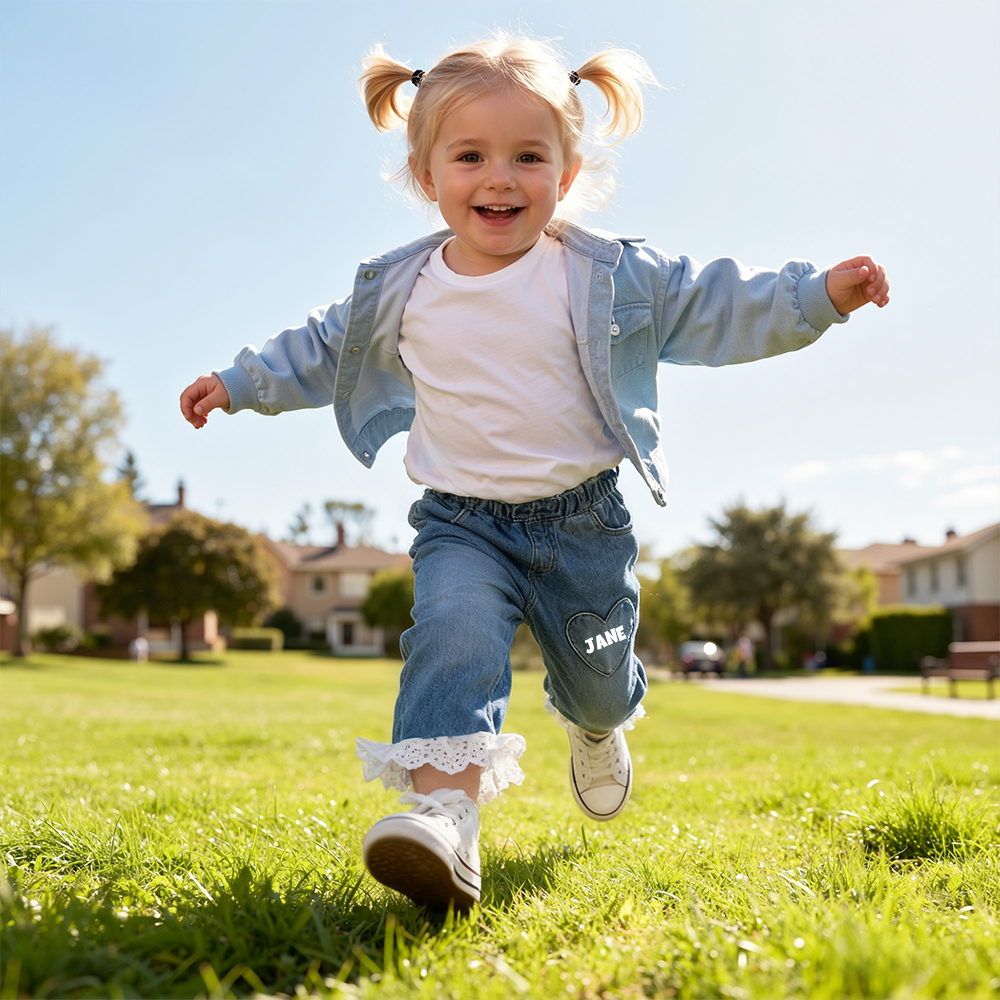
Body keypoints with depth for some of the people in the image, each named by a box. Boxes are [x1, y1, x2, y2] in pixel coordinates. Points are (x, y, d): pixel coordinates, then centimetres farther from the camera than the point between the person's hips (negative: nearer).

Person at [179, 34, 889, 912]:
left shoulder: (608, 276, -7)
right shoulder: (400, 292, -1)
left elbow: (715, 308, -4)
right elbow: (323, 351, 15)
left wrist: (818, 295, -14)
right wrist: (241, 383, 18)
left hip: (581, 518, 0)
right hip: (462, 523, 0)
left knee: (599, 682, 16)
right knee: (454, 637, -28)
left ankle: (597, 727, 53)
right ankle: (443, 815, -39)